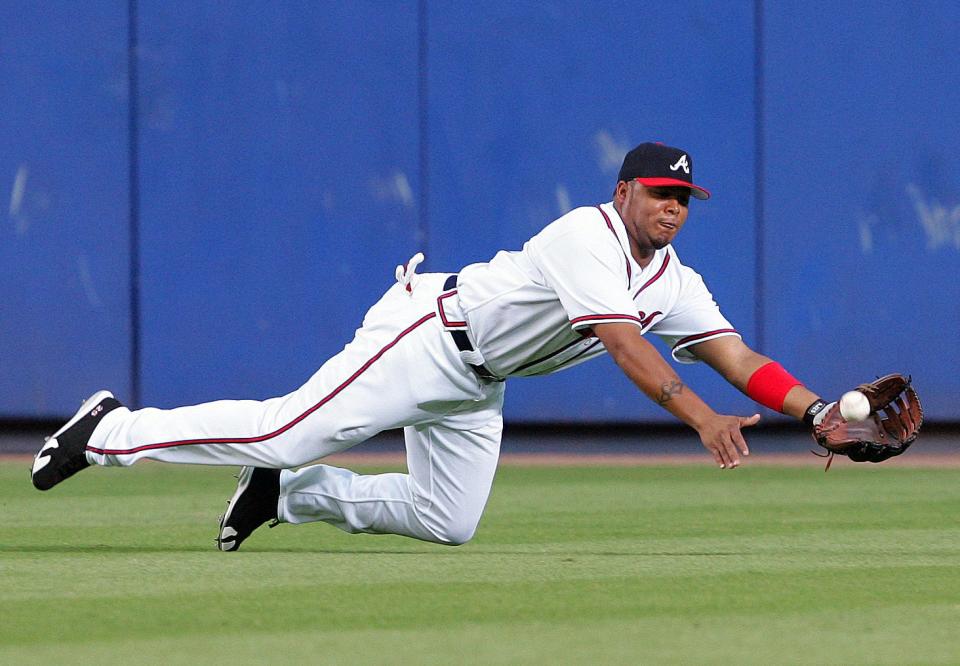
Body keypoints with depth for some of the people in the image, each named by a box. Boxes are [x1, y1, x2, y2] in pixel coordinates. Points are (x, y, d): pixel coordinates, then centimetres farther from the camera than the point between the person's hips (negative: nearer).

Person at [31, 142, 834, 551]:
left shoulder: (675, 284, 4)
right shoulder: (588, 237, -22)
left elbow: (738, 356, -2)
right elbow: (624, 346, -33)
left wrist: (818, 411, -16)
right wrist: (700, 415, -41)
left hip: (476, 386, 9)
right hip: (429, 334, -9)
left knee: (447, 520, 3)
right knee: (287, 431, -15)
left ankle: (282, 492, 17)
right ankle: (111, 430, -2)